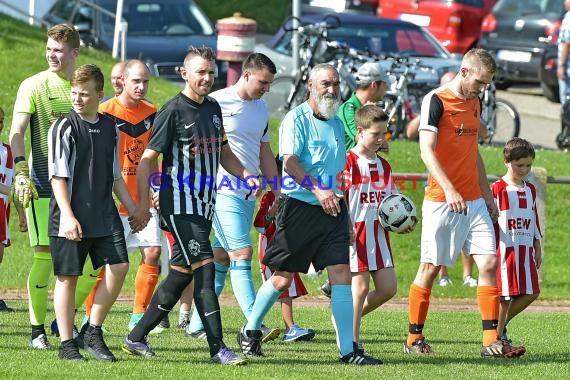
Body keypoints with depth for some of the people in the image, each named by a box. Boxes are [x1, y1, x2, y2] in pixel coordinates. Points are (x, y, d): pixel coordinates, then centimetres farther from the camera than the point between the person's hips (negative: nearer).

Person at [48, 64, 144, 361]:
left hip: (104, 215, 5)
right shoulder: (64, 127, -6)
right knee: (67, 277, 0)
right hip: (71, 220, -5)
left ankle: (93, 333, 7)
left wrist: (133, 210, 20)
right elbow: (58, 176, -11)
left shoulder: (109, 127, 11)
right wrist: (67, 216, -18)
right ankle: (67, 344, 8)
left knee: (119, 266, -6)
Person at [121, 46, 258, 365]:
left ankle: (137, 338, 21)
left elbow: (223, 151, 24)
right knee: (204, 269, -13)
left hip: (204, 205, 8)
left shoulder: (213, 108, 13)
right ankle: (218, 348, -13)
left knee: (182, 274, 10)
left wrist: (244, 174, 6)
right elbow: (148, 158, -8)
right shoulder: (173, 111, -10)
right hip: (179, 204, -8)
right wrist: (143, 201, -14)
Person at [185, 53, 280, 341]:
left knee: (222, 258, 8)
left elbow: (264, 153, 24)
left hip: (248, 195, 8)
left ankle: (196, 325, 13)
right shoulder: (217, 102, -8)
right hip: (224, 191, -8)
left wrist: (278, 193, 20)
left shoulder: (261, 108, 16)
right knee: (242, 253, -14)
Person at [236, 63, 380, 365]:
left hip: (332, 207, 6)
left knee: (341, 274, -5)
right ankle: (250, 331, 21)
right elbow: (289, 161, -20)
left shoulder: (336, 123, 16)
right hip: (299, 206, -6)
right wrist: (317, 189, -30)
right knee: (283, 278, 0)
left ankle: (348, 349, -6)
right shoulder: (296, 119, -8)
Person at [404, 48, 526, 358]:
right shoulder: (435, 101, -9)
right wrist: (449, 189, -28)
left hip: (474, 201, 7)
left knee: (489, 263, -3)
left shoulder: (475, 102, 14)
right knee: (430, 268, 0)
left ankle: (491, 341, -4)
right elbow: (427, 150, -17)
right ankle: (414, 338, 12)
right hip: (441, 201, -7)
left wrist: (487, 195, 22)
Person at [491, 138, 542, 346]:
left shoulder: (530, 190, 14)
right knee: (505, 294, -5)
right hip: (505, 249, -7)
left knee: (531, 293, 4)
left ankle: (502, 322, 20)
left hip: (525, 249, 7)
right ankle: (498, 335, 4)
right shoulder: (498, 189, -7)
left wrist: (538, 249, 19)